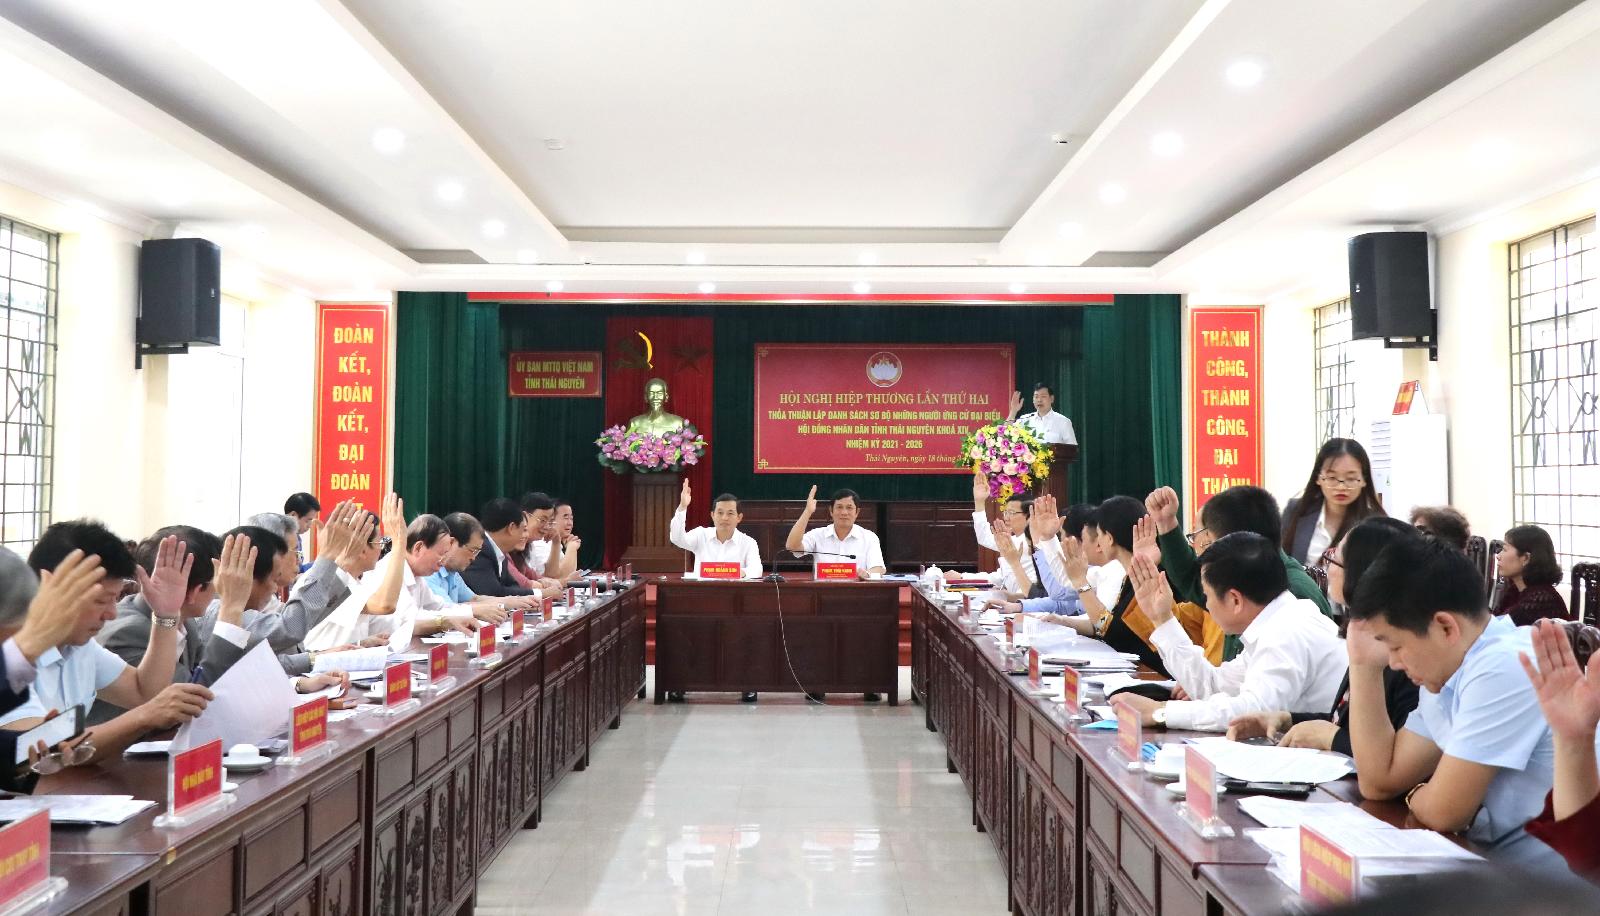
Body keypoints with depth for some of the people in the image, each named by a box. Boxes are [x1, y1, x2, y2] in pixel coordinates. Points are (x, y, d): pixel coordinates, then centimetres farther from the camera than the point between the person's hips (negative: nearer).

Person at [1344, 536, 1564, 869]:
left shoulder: (1505, 668, -20)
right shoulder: (1447, 673, 7)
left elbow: (1442, 811, -19)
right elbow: (1380, 780, 11)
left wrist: (1416, 795, 4)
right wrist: (1364, 663, 7)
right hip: (1502, 868, 8)